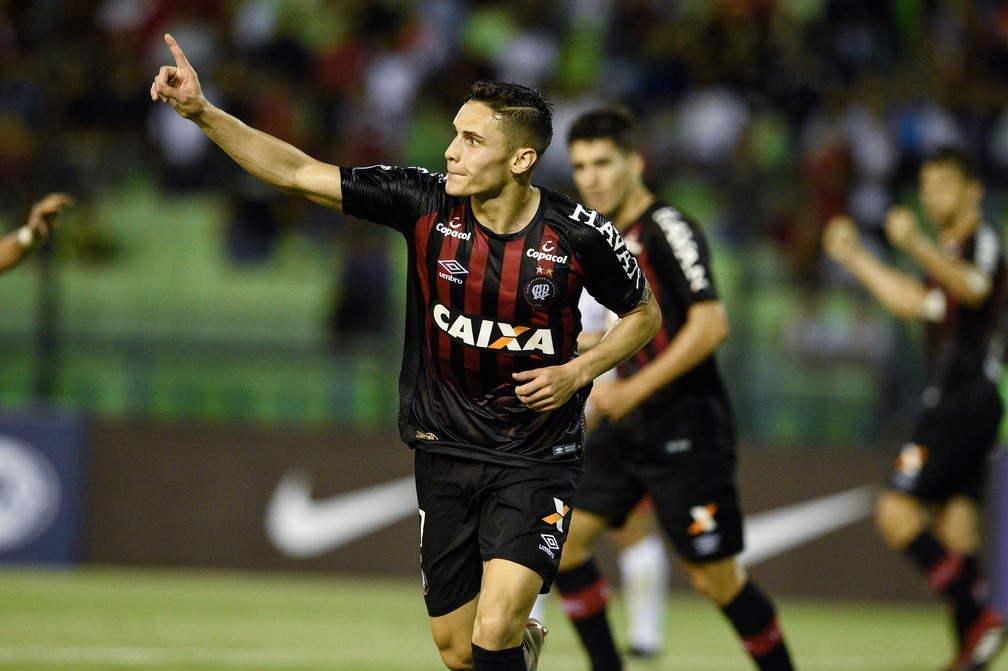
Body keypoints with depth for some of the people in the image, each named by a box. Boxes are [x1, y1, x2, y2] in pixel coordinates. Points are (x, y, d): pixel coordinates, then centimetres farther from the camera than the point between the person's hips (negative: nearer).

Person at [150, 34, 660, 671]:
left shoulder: (581, 235, -13)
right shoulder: (426, 202, -10)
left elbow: (644, 314, 5)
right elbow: (297, 172, -10)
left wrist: (579, 372, -11)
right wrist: (203, 112, -19)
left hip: (535, 460, -3)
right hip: (445, 452, 3)